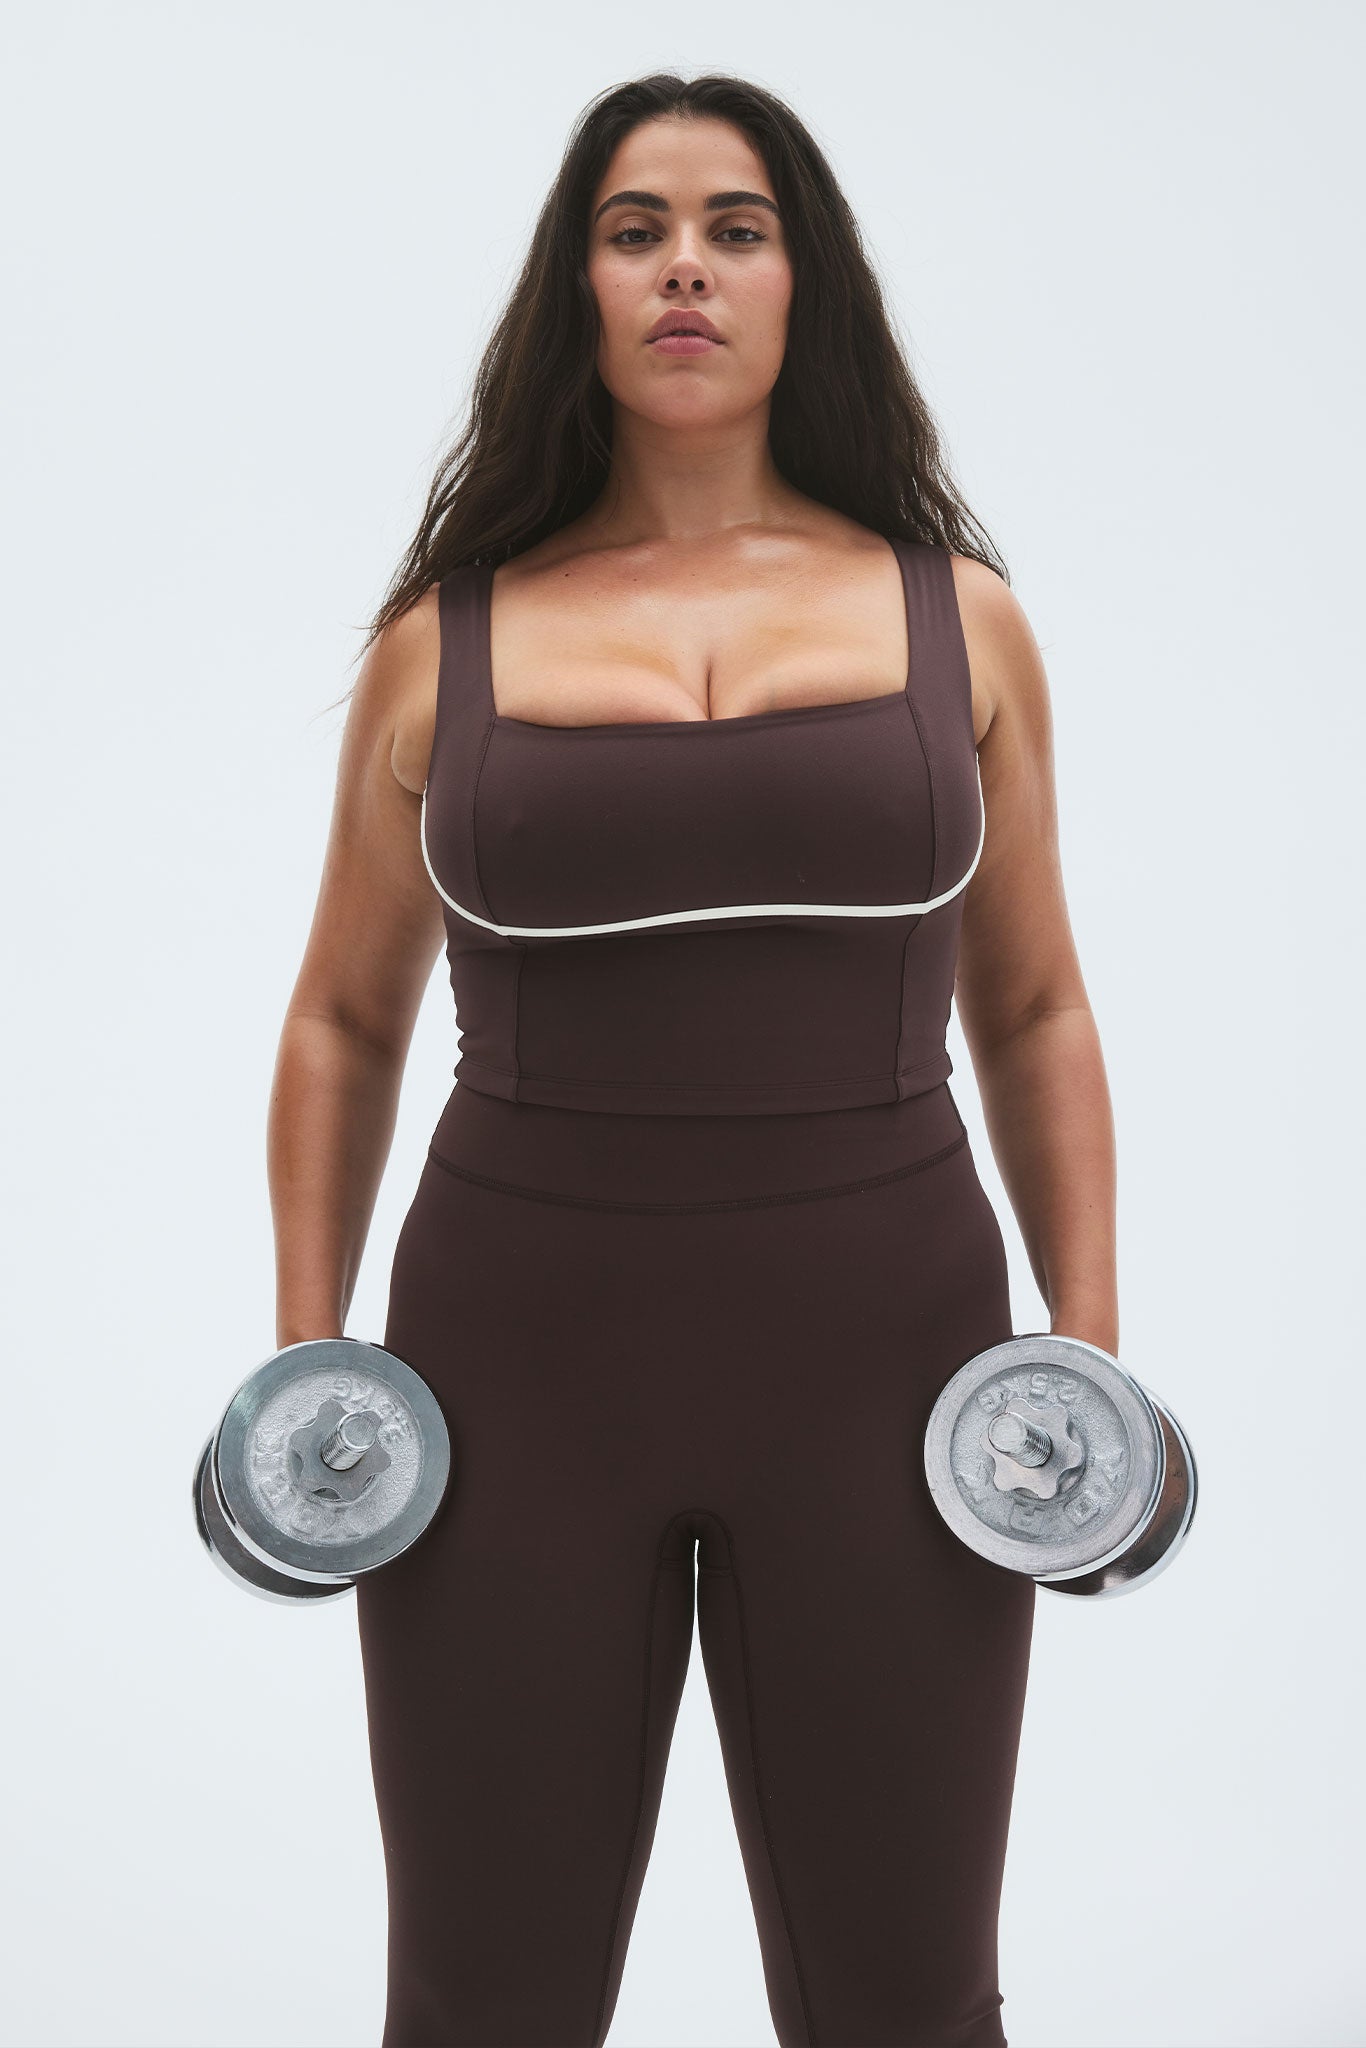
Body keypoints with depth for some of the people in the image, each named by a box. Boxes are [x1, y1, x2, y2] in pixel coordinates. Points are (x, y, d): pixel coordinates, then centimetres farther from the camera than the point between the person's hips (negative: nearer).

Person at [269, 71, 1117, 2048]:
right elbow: (344, 1021, 11)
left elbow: (1034, 1012, 11)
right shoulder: (445, 642, 5)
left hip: (876, 1360, 1)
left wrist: (1093, 1343, 2)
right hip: (518, 1361, 0)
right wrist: (305, 1346, 2)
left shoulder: (960, 620, 7)